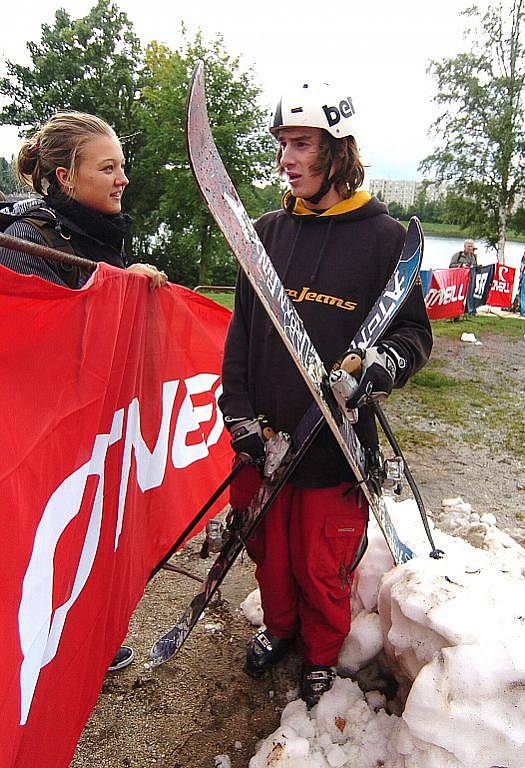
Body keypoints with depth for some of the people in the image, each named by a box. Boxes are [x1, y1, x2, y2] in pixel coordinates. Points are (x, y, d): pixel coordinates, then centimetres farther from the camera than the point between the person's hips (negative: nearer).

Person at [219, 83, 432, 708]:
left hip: (336, 442, -3)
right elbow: (242, 329, 6)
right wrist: (240, 413, -2)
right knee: (270, 551, 20)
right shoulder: (269, 230, 5)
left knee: (322, 568, 11)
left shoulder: (383, 236, -6)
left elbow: (415, 331, 0)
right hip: (265, 436, 4)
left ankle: (322, 655, 42)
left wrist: (381, 364, -22)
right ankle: (280, 627, 50)